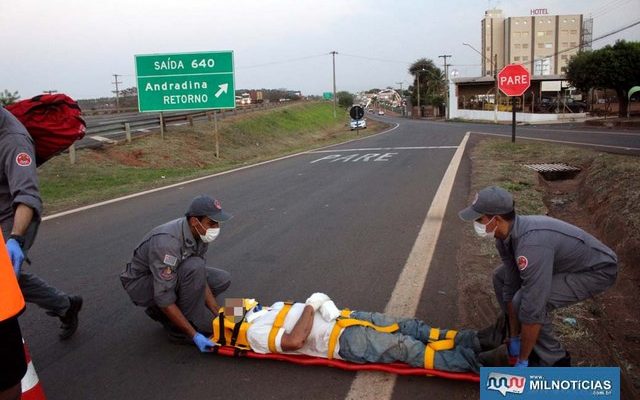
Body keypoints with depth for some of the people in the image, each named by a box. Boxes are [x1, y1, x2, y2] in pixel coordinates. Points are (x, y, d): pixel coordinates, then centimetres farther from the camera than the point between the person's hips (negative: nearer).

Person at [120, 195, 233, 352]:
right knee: (194, 267, -33)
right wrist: (194, 335, -31)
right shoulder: (167, 242, -36)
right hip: (141, 283, -8)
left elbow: (200, 279, -4)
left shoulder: (199, 233, -12)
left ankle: (161, 312, 5)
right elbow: (164, 298, -34)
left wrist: (218, 315, -11)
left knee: (222, 279, -1)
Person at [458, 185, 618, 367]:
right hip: (568, 261, 9)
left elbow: (532, 308, -34)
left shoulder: (531, 244, -39)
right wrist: (514, 338, 1)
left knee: (526, 302, -25)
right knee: (501, 277, 7)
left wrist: (523, 361, -23)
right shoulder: (505, 236, -11)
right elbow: (511, 287, -3)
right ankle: (520, 336, 18)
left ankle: (554, 361, -3)